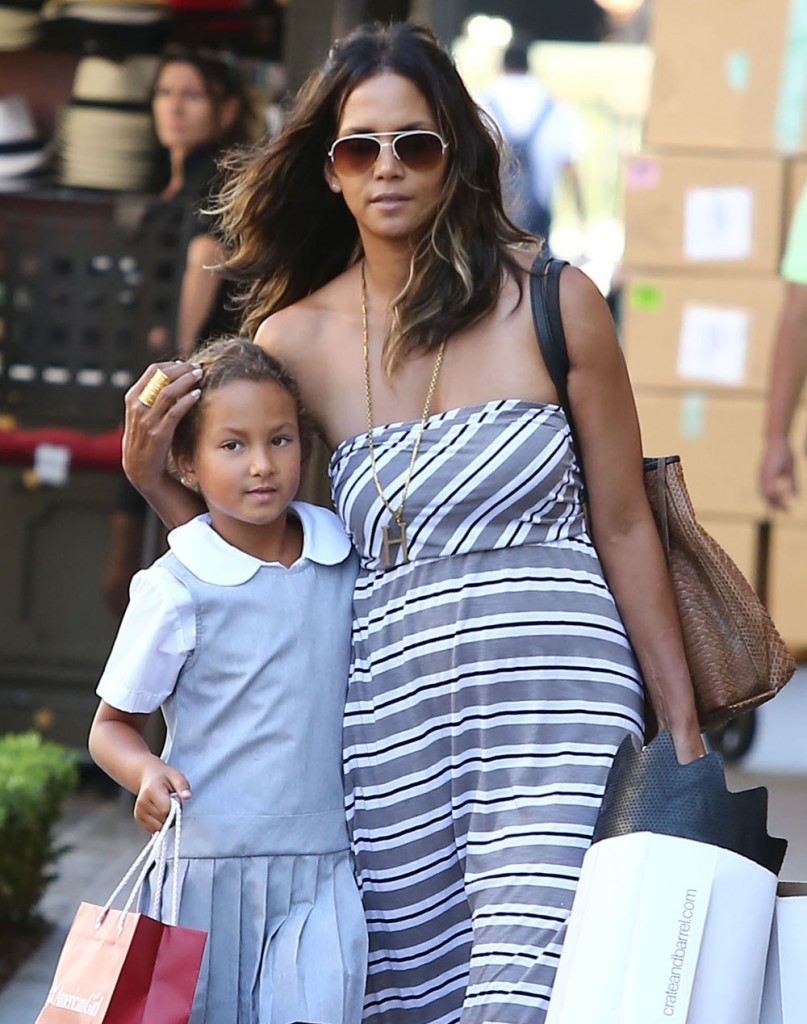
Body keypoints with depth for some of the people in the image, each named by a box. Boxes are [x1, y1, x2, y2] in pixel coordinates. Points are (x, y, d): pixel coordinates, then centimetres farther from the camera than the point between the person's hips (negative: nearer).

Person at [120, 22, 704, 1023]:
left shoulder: (553, 302, 1)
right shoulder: (292, 341, 6)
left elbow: (622, 525, 7)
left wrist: (681, 733, 8)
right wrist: (151, 475, -1)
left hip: (556, 698, -2)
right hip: (388, 722, 2)